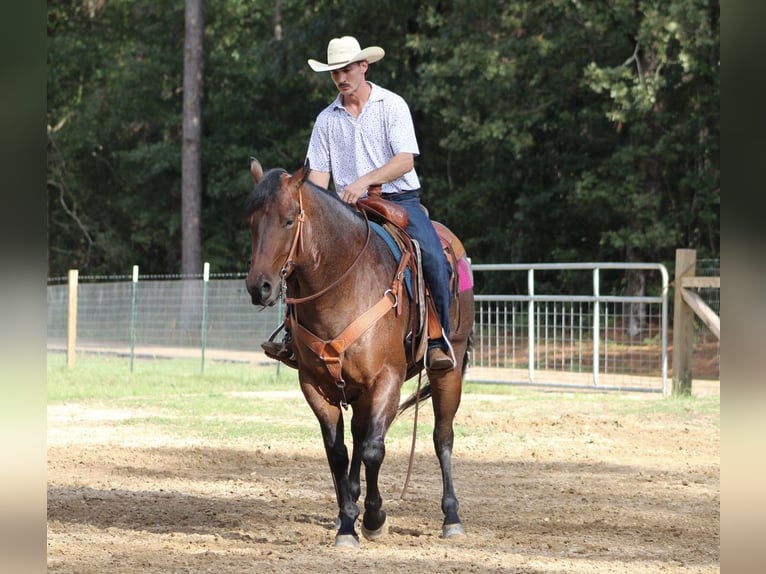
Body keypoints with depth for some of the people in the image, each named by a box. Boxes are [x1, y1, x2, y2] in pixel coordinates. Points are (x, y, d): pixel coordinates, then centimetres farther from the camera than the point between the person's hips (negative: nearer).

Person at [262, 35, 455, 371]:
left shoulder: (392, 105, -2)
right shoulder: (326, 119, 9)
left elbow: (405, 161, -12)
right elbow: (318, 173, 7)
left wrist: (365, 181, -27)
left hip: (400, 201, -3)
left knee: (434, 259, -28)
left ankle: (439, 340, -22)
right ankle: (295, 336, -14)